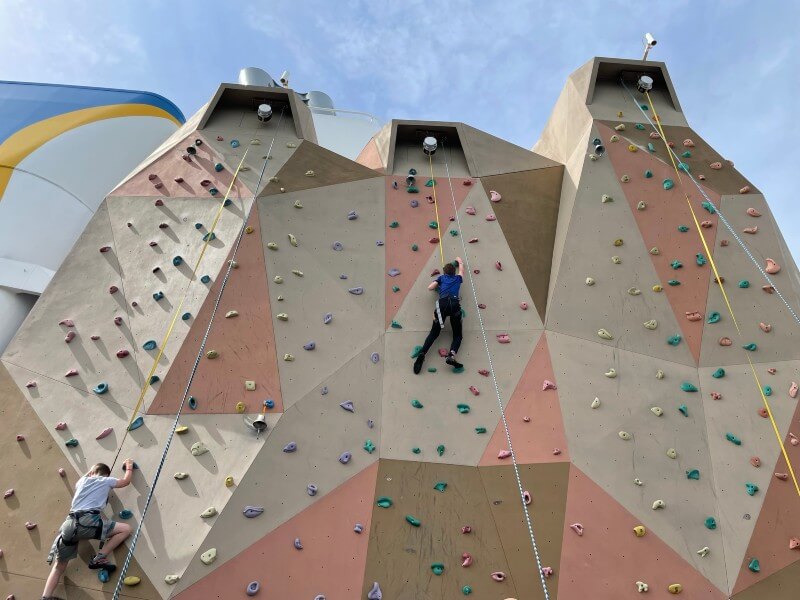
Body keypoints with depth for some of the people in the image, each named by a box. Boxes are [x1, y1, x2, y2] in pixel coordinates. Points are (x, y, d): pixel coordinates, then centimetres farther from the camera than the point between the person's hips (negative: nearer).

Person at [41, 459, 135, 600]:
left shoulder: (82, 480, 26)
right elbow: (126, 481, 30)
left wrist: (89, 472, 59)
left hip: (69, 524, 6)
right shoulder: (106, 480, 15)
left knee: (60, 566, 19)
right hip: (88, 521, -6)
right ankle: (98, 559, -4)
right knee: (126, 529, 2)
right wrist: (129, 467, 46)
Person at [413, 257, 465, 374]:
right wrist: (459, 261, 71)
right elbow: (461, 268, 51)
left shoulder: (441, 277, 25)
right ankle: (451, 355, -24)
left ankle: (421, 355, -20)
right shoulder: (458, 278, 30)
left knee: (434, 333, 2)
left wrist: (438, 285, 35)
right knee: (457, 335, 4)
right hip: (455, 304, 0)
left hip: (442, 303, 0)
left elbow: (430, 288, 15)